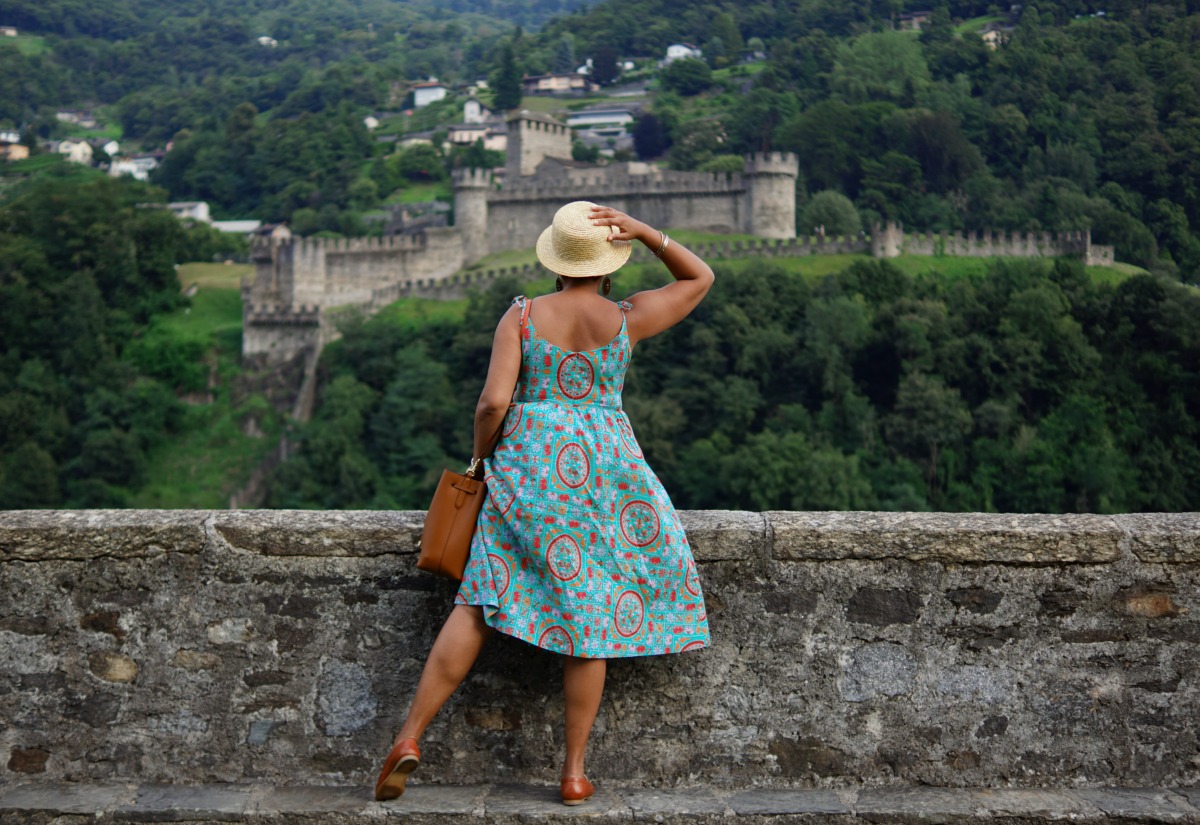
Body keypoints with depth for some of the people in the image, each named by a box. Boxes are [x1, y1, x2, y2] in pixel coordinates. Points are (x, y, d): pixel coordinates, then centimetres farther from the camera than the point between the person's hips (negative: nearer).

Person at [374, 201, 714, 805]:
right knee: (588, 614, 6)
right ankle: (574, 771, 11)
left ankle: (409, 737, -3)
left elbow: (494, 401, -11)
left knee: (482, 603, 4)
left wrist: (480, 456, 7)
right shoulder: (626, 319, -1)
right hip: (600, 470, 0)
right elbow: (701, 279, 13)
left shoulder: (521, 315, -2)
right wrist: (644, 231, 1)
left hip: (529, 463, 0)